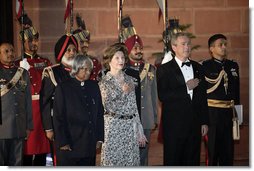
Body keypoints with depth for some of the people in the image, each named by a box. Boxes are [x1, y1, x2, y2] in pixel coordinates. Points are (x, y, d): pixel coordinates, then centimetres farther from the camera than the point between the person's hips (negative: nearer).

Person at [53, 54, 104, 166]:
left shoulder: (94, 86, 12)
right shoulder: (63, 88, 0)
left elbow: (100, 114, 12)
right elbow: (58, 118, -4)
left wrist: (100, 138, 5)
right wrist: (62, 142, -9)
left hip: (90, 144, 4)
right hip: (69, 145, -4)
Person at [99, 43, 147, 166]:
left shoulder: (129, 80, 11)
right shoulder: (104, 82, -3)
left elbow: (134, 107, 12)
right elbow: (109, 107, -13)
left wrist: (140, 131, 11)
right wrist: (124, 92, -12)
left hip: (130, 128, 4)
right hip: (113, 127, -4)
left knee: (130, 161, 6)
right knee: (112, 161, 0)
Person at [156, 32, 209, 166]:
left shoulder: (198, 68, 12)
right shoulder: (164, 69, -3)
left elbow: (203, 97, 15)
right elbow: (162, 96, -15)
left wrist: (204, 122, 12)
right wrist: (186, 88, -14)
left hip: (194, 124, 4)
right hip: (174, 124, -4)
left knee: (193, 160, 8)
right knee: (173, 161, 3)